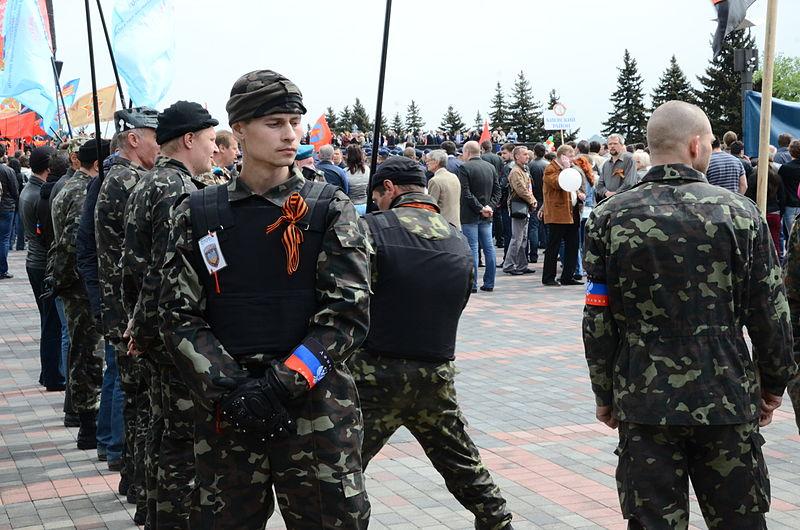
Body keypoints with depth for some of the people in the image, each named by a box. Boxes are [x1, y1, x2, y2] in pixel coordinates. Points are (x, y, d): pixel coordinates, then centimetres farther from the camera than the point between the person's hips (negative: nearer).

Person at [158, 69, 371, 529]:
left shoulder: (331, 208, 0)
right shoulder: (198, 213, 5)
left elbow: (349, 314, -6)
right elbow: (180, 315, 1)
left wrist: (282, 385, -16)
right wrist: (229, 388, -13)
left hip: (317, 407, -1)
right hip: (225, 413, 2)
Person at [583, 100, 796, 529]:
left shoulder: (608, 219, -4)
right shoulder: (740, 213, -5)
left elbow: (598, 321, -3)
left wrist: (605, 394, 9)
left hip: (644, 404, 0)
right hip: (728, 402, 0)